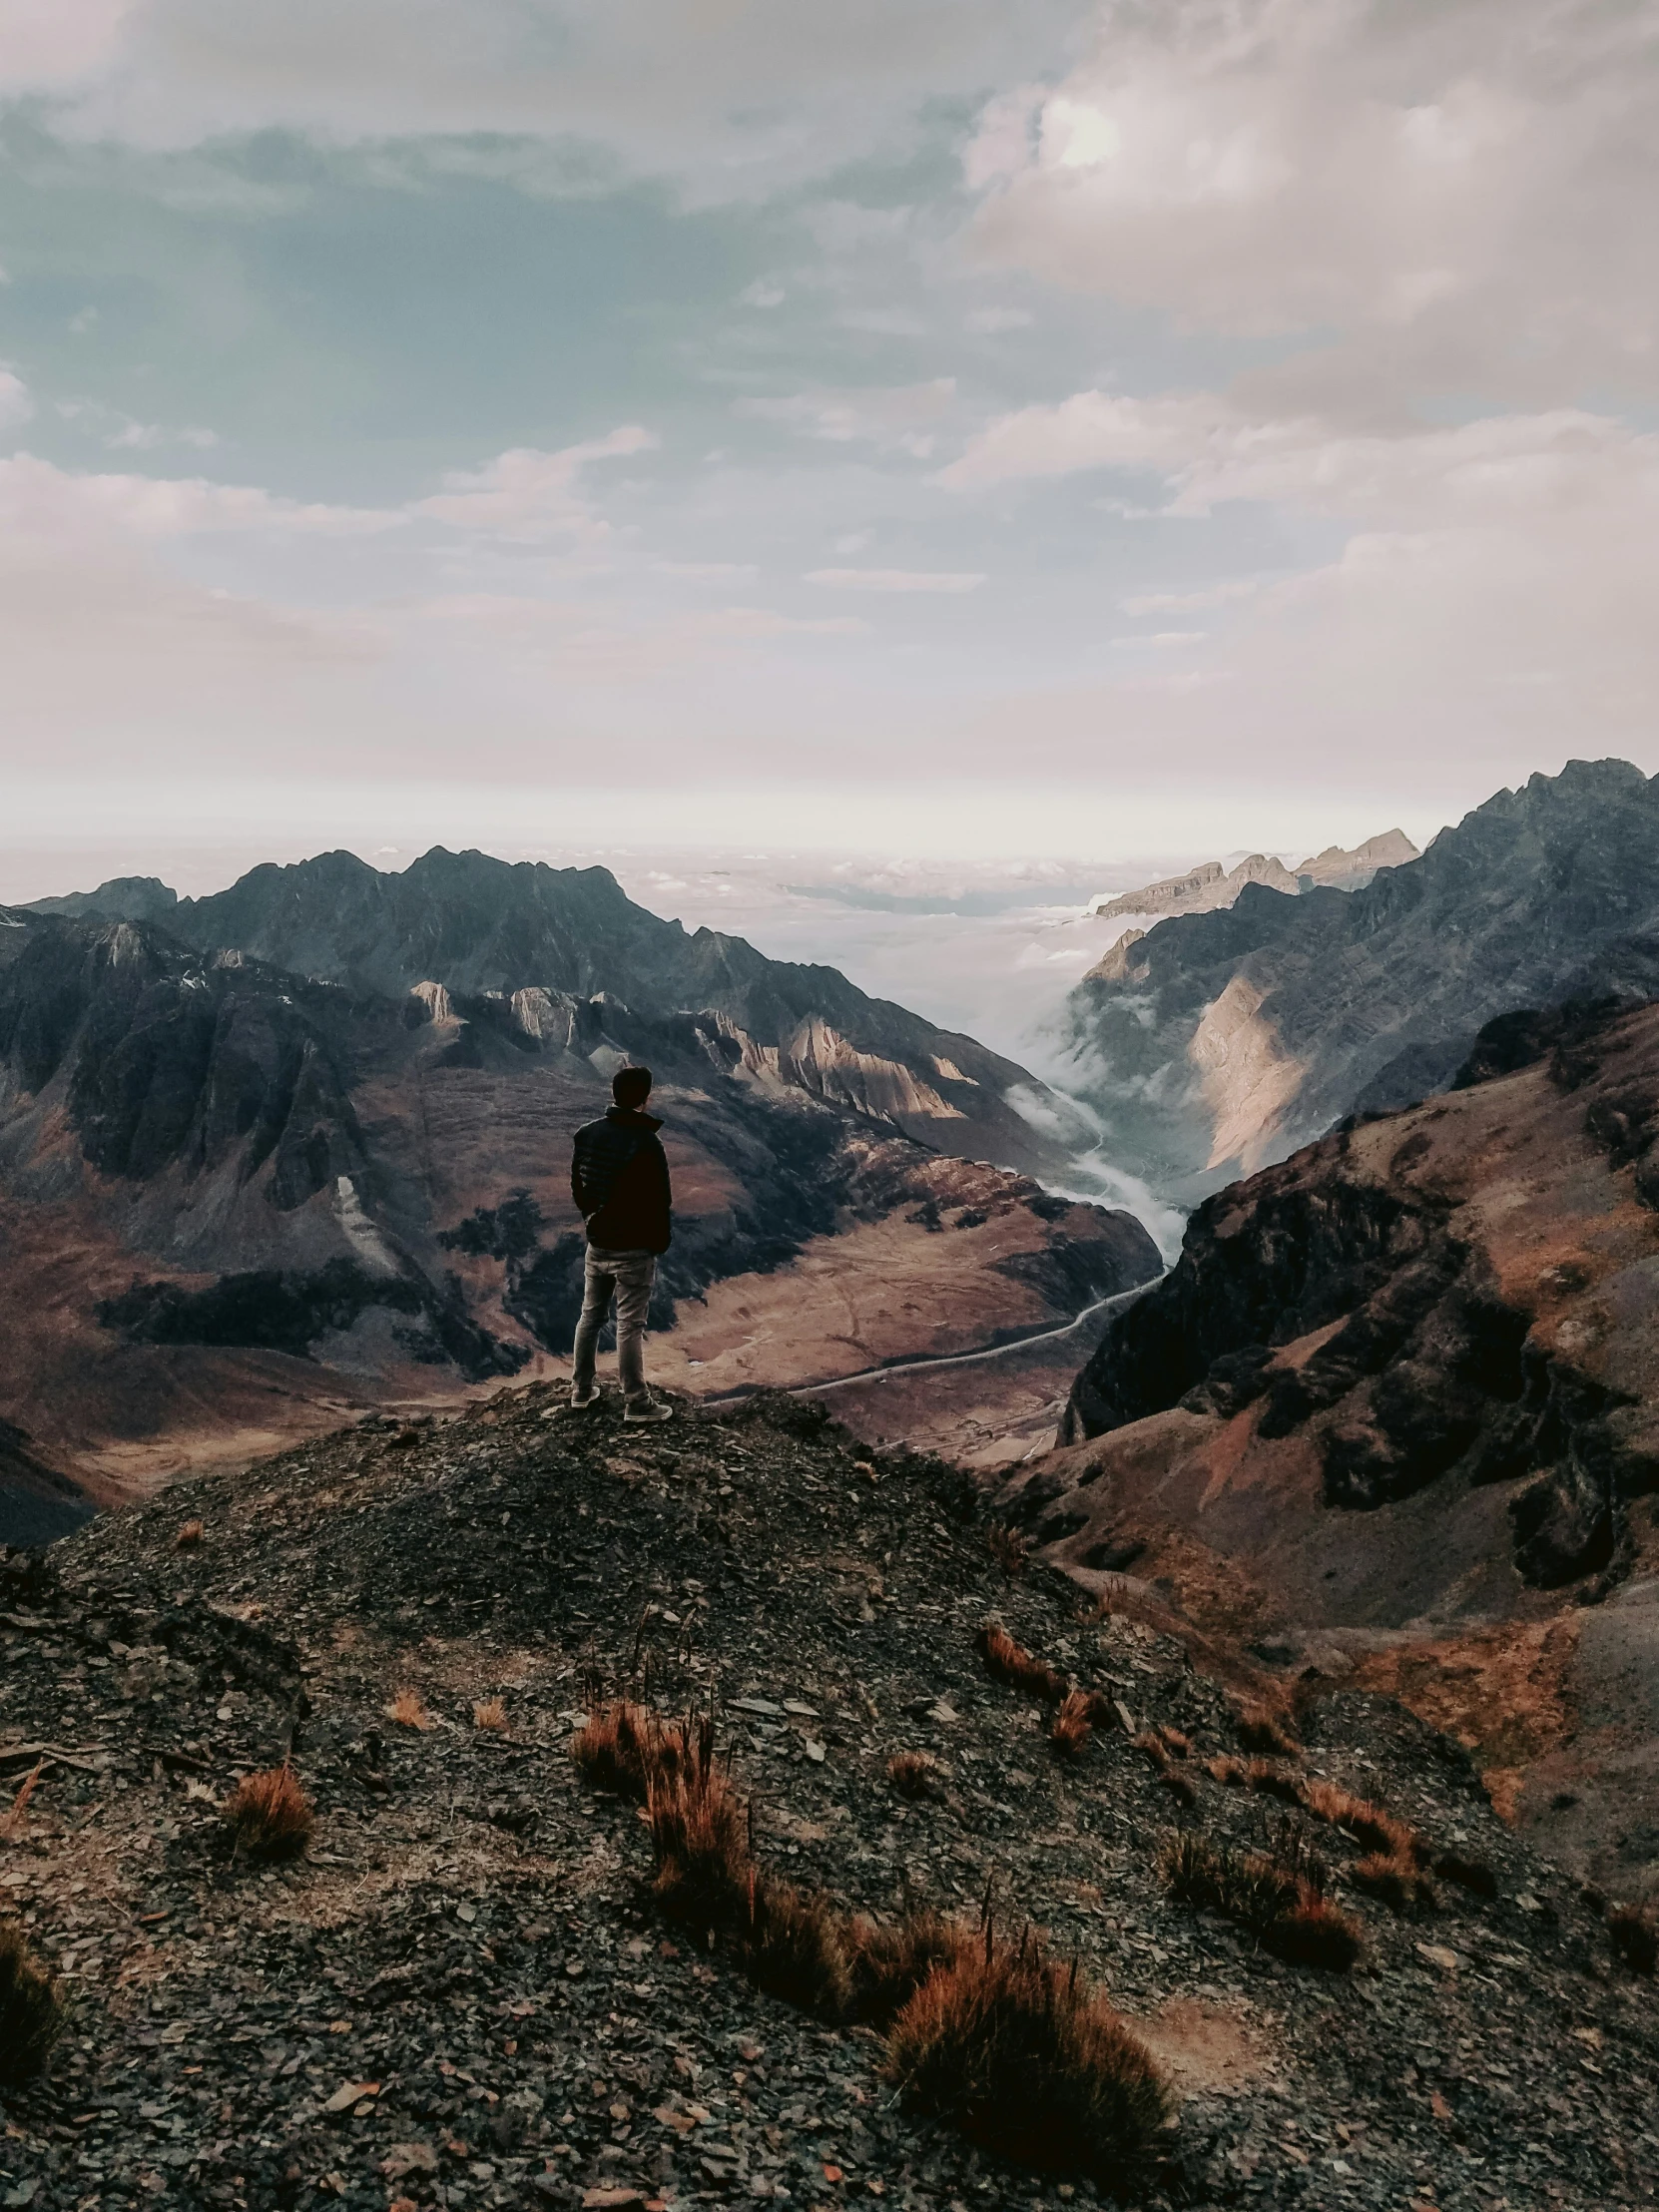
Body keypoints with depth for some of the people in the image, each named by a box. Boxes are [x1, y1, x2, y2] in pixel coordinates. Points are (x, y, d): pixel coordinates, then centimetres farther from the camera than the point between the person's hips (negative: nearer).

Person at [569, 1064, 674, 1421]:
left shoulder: (587, 1135, -1)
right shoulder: (645, 1143, -21)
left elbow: (576, 1187, 10)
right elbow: (659, 1201, -16)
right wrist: (661, 1241, -2)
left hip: (597, 1245, 6)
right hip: (634, 1250, -6)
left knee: (590, 1317, 18)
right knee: (629, 1326, 0)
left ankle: (581, 1389, 29)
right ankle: (636, 1403, 8)